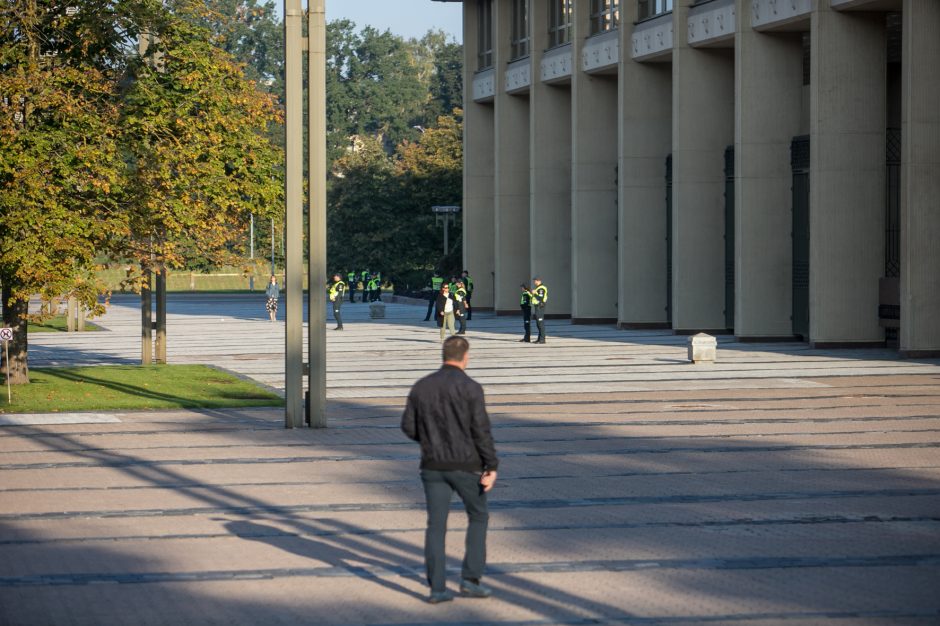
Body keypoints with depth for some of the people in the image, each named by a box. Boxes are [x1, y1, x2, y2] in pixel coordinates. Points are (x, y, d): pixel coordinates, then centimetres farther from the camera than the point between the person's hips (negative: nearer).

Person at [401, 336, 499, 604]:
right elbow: (481, 430, -14)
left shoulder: (421, 387, 3)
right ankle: (470, 579, 10)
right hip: (466, 465, -3)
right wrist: (492, 466, -10)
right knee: (478, 517, 15)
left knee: (436, 526, 6)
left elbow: (408, 427, 5)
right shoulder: (470, 388, -11)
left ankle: (437, 588, 1)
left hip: (433, 466, 4)